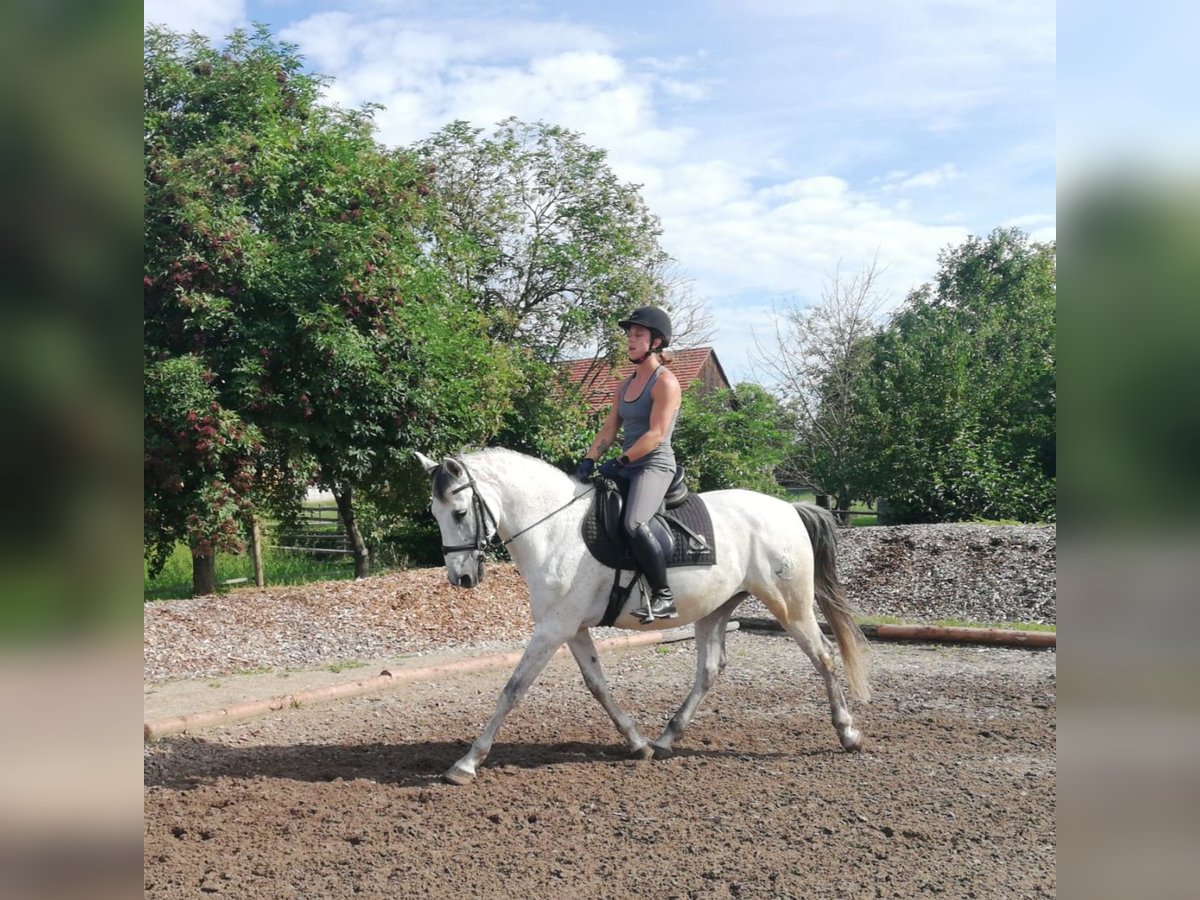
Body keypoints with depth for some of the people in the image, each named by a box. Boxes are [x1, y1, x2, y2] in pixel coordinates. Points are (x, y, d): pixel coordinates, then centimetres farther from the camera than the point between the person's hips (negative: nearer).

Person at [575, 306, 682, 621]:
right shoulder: (625, 385, 18)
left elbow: (656, 434, -17)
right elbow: (609, 430, 13)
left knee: (634, 523, -33)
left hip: (654, 465, -9)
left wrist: (620, 462, -20)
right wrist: (588, 461, -1)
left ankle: (664, 596, -21)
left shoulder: (665, 382, -7)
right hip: (627, 468, 10)